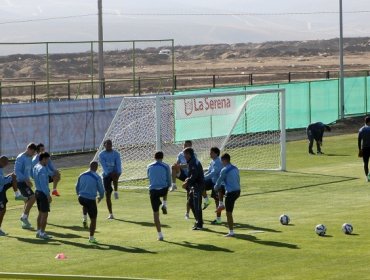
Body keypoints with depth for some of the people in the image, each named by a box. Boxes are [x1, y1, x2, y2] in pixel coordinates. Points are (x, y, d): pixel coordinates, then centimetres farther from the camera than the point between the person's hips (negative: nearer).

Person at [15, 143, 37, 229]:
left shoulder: (29, 158, 14)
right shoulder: (21, 158, -14)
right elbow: (17, 171, -20)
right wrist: (26, 180, -25)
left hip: (26, 182, 9)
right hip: (21, 182, -9)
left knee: (27, 201, 9)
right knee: (32, 198, -17)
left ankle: (25, 223, 13)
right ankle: (24, 216, -8)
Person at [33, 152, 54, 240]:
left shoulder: (35, 167, 10)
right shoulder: (42, 169, -19)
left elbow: (50, 173, 19)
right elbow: (43, 184, -22)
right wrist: (48, 195, -20)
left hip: (37, 192, 10)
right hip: (43, 193, -10)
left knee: (41, 213, 17)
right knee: (45, 213, -4)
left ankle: (39, 231, 21)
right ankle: (42, 233, -3)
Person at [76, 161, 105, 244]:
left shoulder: (82, 175, 4)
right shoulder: (97, 177, -10)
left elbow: (77, 187, 13)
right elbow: (101, 190, -2)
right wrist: (101, 197, 20)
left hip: (81, 198, 5)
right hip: (91, 200, -5)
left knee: (85, 205, 42)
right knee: (93, 219, 9)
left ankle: (84, 218, 20)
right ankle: (91, 238, 12)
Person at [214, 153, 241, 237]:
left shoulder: (224, 170, -13)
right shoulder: (235, 169, 12)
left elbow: (219, 181, -5)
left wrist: (216, 187, 18)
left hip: (231, 193, -8)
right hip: (237, 191, 8)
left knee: (228, 213, 0)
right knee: (220, 189, 30)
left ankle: (231, 232, 3)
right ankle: (221, 204, 29)